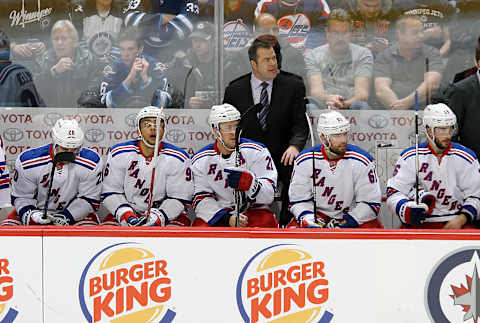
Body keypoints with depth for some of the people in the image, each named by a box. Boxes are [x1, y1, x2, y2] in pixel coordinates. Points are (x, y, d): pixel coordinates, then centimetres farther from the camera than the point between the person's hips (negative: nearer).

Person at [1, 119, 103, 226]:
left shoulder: (92, 163, -18)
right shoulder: (27, 162, -19)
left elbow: (89, 199, -12)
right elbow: (21, 196, -7)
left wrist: (67, 217, -25)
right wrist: (29, 214, -28)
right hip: (38, 210, 1)